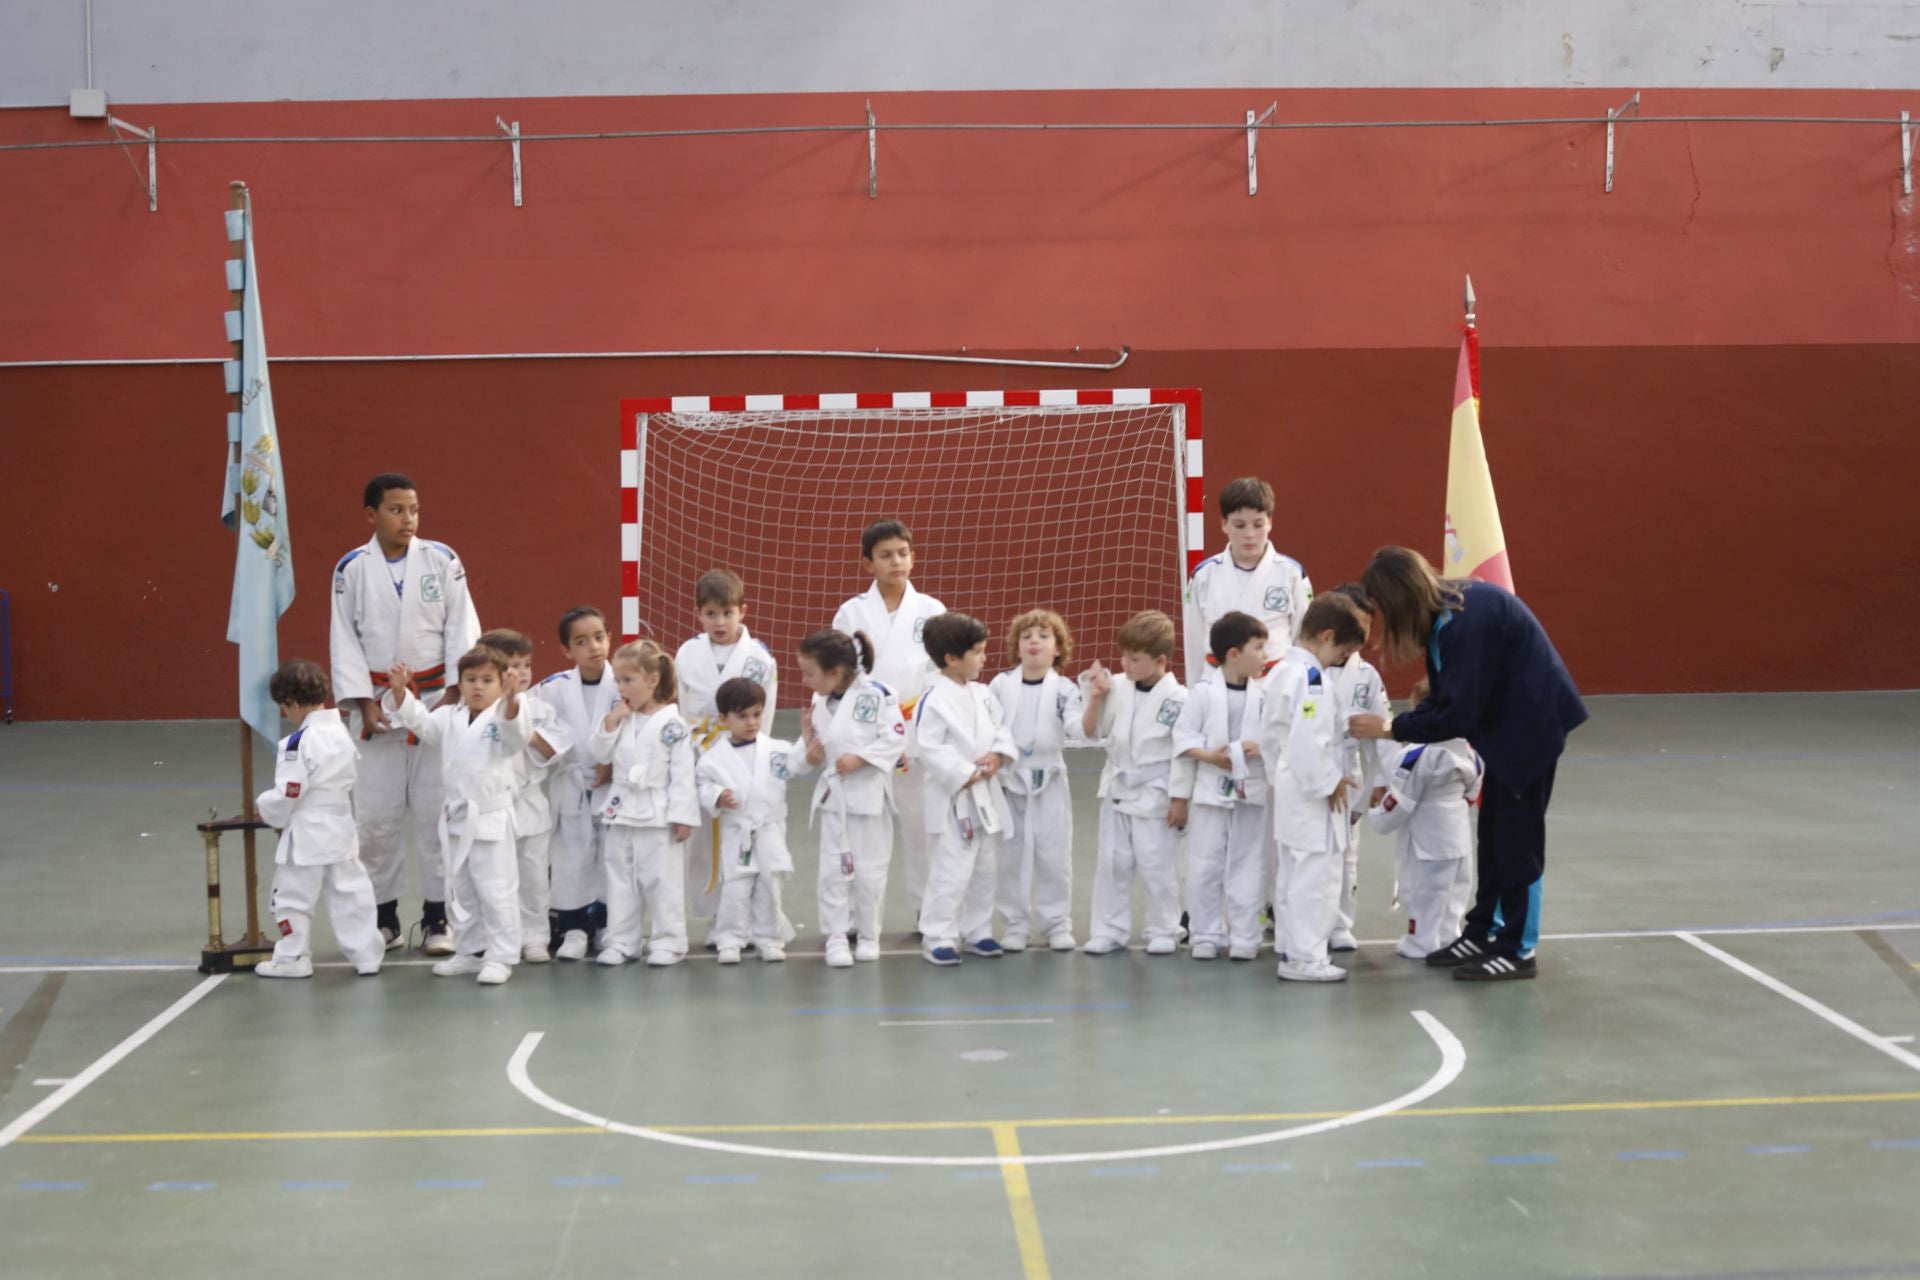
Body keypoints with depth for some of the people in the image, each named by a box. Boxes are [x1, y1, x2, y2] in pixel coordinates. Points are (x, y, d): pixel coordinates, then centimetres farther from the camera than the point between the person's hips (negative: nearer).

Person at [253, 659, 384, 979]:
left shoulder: (299, 743, -20)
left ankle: (293, 958, 16)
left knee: (293, 898, 7)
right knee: (350, 894, 12)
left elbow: (287, 795, -19)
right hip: (341, 830, 7)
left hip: (307, 835, -7)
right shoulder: (342, 734, 5)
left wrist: (263, 808, 2)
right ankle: (366, 953, 14)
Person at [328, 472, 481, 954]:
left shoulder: (442, 560, -2)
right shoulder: (352, 569, 0)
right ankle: (384, 918, 18)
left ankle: (436, 919, 11)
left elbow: (461, 629, -2)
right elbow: (346, 641, 1)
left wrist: (453, 694, -10)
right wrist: (365, 704, -7)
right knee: (375, 815, 4)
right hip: (378, 705, 1)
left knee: (436, 813, 1)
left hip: (435, 702, -1)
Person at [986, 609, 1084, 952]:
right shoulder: (1001, 685, -1)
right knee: (1010, 856, 7)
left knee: (1054, 856, 3)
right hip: (1007, 780, 1)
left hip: (1048, 781, -1)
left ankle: (1056, 923, 16)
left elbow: (1079, 730, -16)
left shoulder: (1064, 689, -5)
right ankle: (1016, 924, 19)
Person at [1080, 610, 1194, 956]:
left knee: (1158, 868, 3)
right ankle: (1109, 930, 20)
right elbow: (1091, 732, 10)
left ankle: (1163, 932, 17)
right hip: (1117, 790, 5)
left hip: (1155, 795, -5)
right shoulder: (1118, 690, 1)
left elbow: (1183, 751, -12)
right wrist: (1096, 698, -6)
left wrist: (1180, 799, -12)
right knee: (1112, 864, 11)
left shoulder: (1176, 699, -14)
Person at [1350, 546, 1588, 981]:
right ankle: (1482, 932, 26)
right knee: (1493, 831, 15)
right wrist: (1405, 760, 1)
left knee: (1517, 834, -2)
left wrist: (1390, 728, -18)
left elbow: (1458, 712, -26)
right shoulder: (1444, 610, 1)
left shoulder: (1467, 619, -28)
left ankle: (1518, 951, 8)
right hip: (1505, 720, 10)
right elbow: (1446, 697, 8)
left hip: (1532, 720, -9)